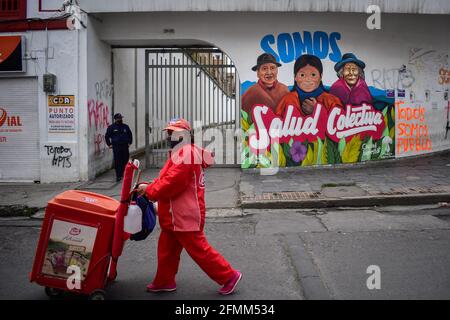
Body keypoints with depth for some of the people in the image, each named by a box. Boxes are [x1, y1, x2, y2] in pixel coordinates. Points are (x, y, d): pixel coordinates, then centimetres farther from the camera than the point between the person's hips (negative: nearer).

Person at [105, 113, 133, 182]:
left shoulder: (125, 127, 14)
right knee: (117, 161, -7)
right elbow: (107, 136, 9)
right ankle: (118, 176, -3)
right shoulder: (111, 127, 4)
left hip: (125, 146, 4)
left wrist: (129, 142, 16)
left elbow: (130, 135, 25)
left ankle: (122, 173, 21)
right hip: (116, 147, -3)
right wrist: (109, 144, 3)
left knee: (125, 160, 4)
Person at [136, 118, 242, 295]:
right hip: (176, 215, 11)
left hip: (185, 215, -11)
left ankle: (229, 276, 8)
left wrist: (149, 190, -15)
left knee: (199, 250, -3)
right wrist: (148, 187, 2)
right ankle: (164, 281, 32)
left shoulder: (185, 154, -20)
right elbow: (166, 178, 15)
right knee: (167, 248, 18)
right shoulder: (180, 153, 16)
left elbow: (172, 182, -26)